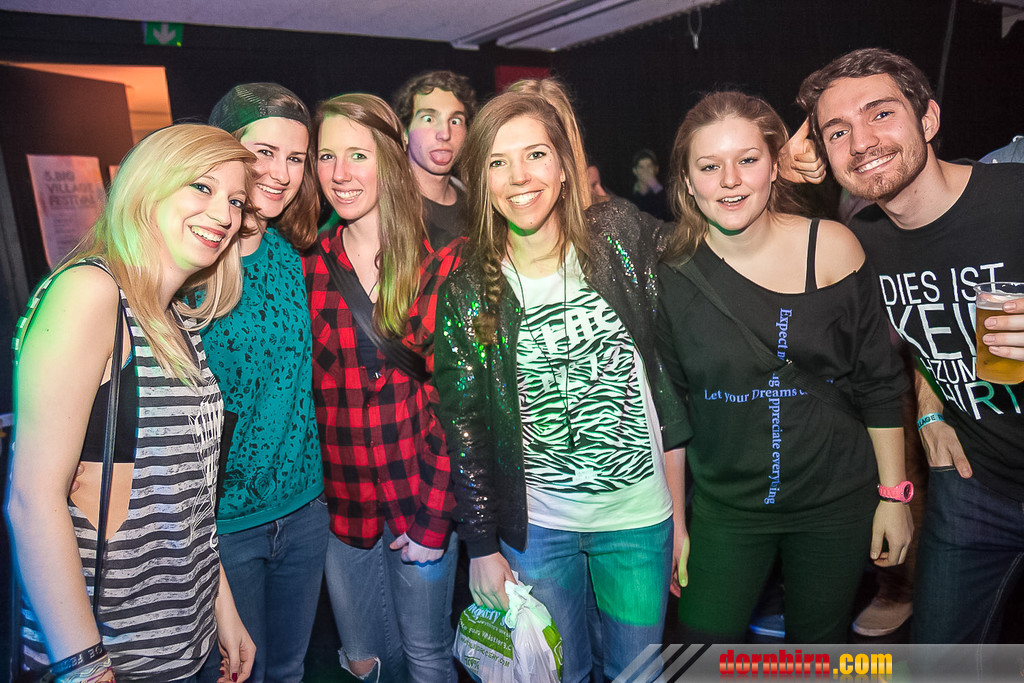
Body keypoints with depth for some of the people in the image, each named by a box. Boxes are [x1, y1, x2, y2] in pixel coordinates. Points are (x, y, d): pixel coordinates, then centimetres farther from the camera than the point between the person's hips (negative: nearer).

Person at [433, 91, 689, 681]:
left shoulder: (620, 236, -7)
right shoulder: (466, 290, -7)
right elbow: (462, 423, -3)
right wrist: (482, 546, -2)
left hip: (639, 515, 1)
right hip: (535, 524, 0)